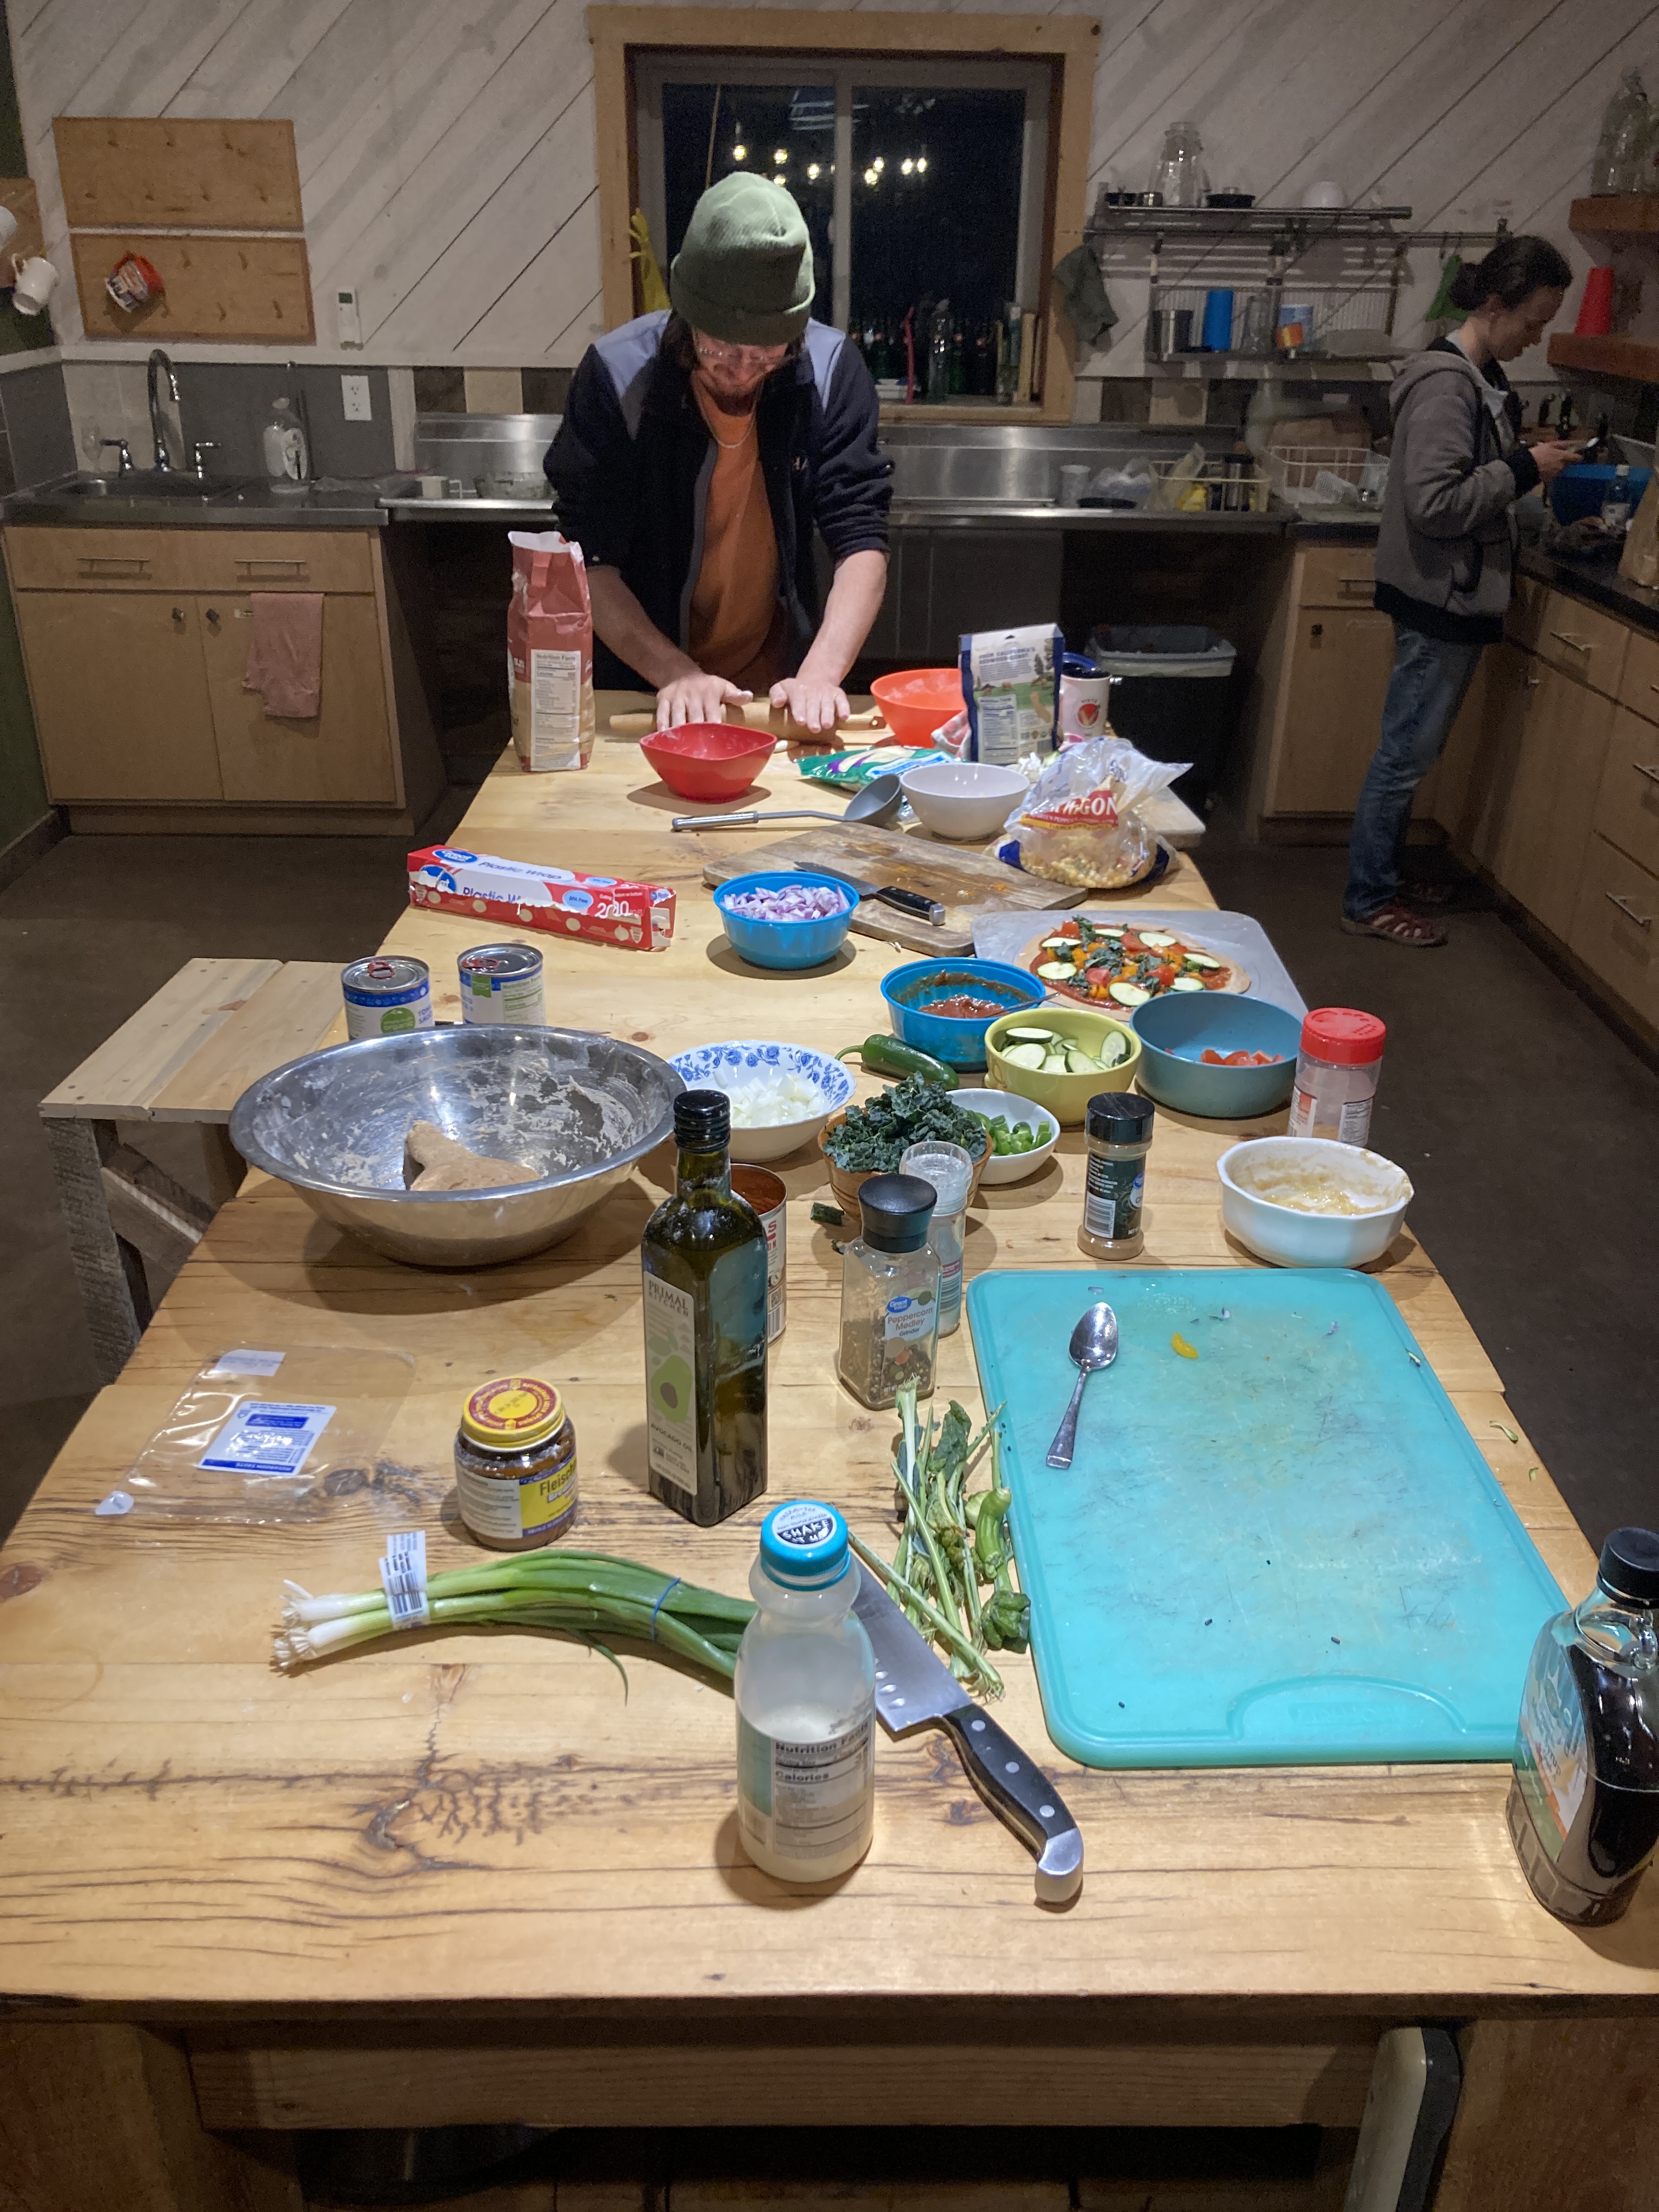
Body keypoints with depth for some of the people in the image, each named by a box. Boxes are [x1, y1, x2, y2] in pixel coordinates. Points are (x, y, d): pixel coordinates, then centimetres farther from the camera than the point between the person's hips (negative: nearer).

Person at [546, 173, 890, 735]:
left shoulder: (831, 369, -8)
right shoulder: (616, 373, -12)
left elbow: (862, 542, -10)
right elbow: (589, 561, -12)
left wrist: (821, 674, -25)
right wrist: (672, 672, -25)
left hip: (778, 688, 1)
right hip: (644, 695, 0)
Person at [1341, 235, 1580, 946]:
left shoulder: (1478, 376, 11)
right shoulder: (1447, 384, -19)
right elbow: (1434, 502, -26)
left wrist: (1530, 458, 10)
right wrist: (1524, 471, -18)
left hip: (1454, 594, 10)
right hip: (1440, 596, -10)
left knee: (1412, 749, 17)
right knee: (1407, 751, -2)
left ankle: (1385, 874, 29)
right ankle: (1368, 902, 8)